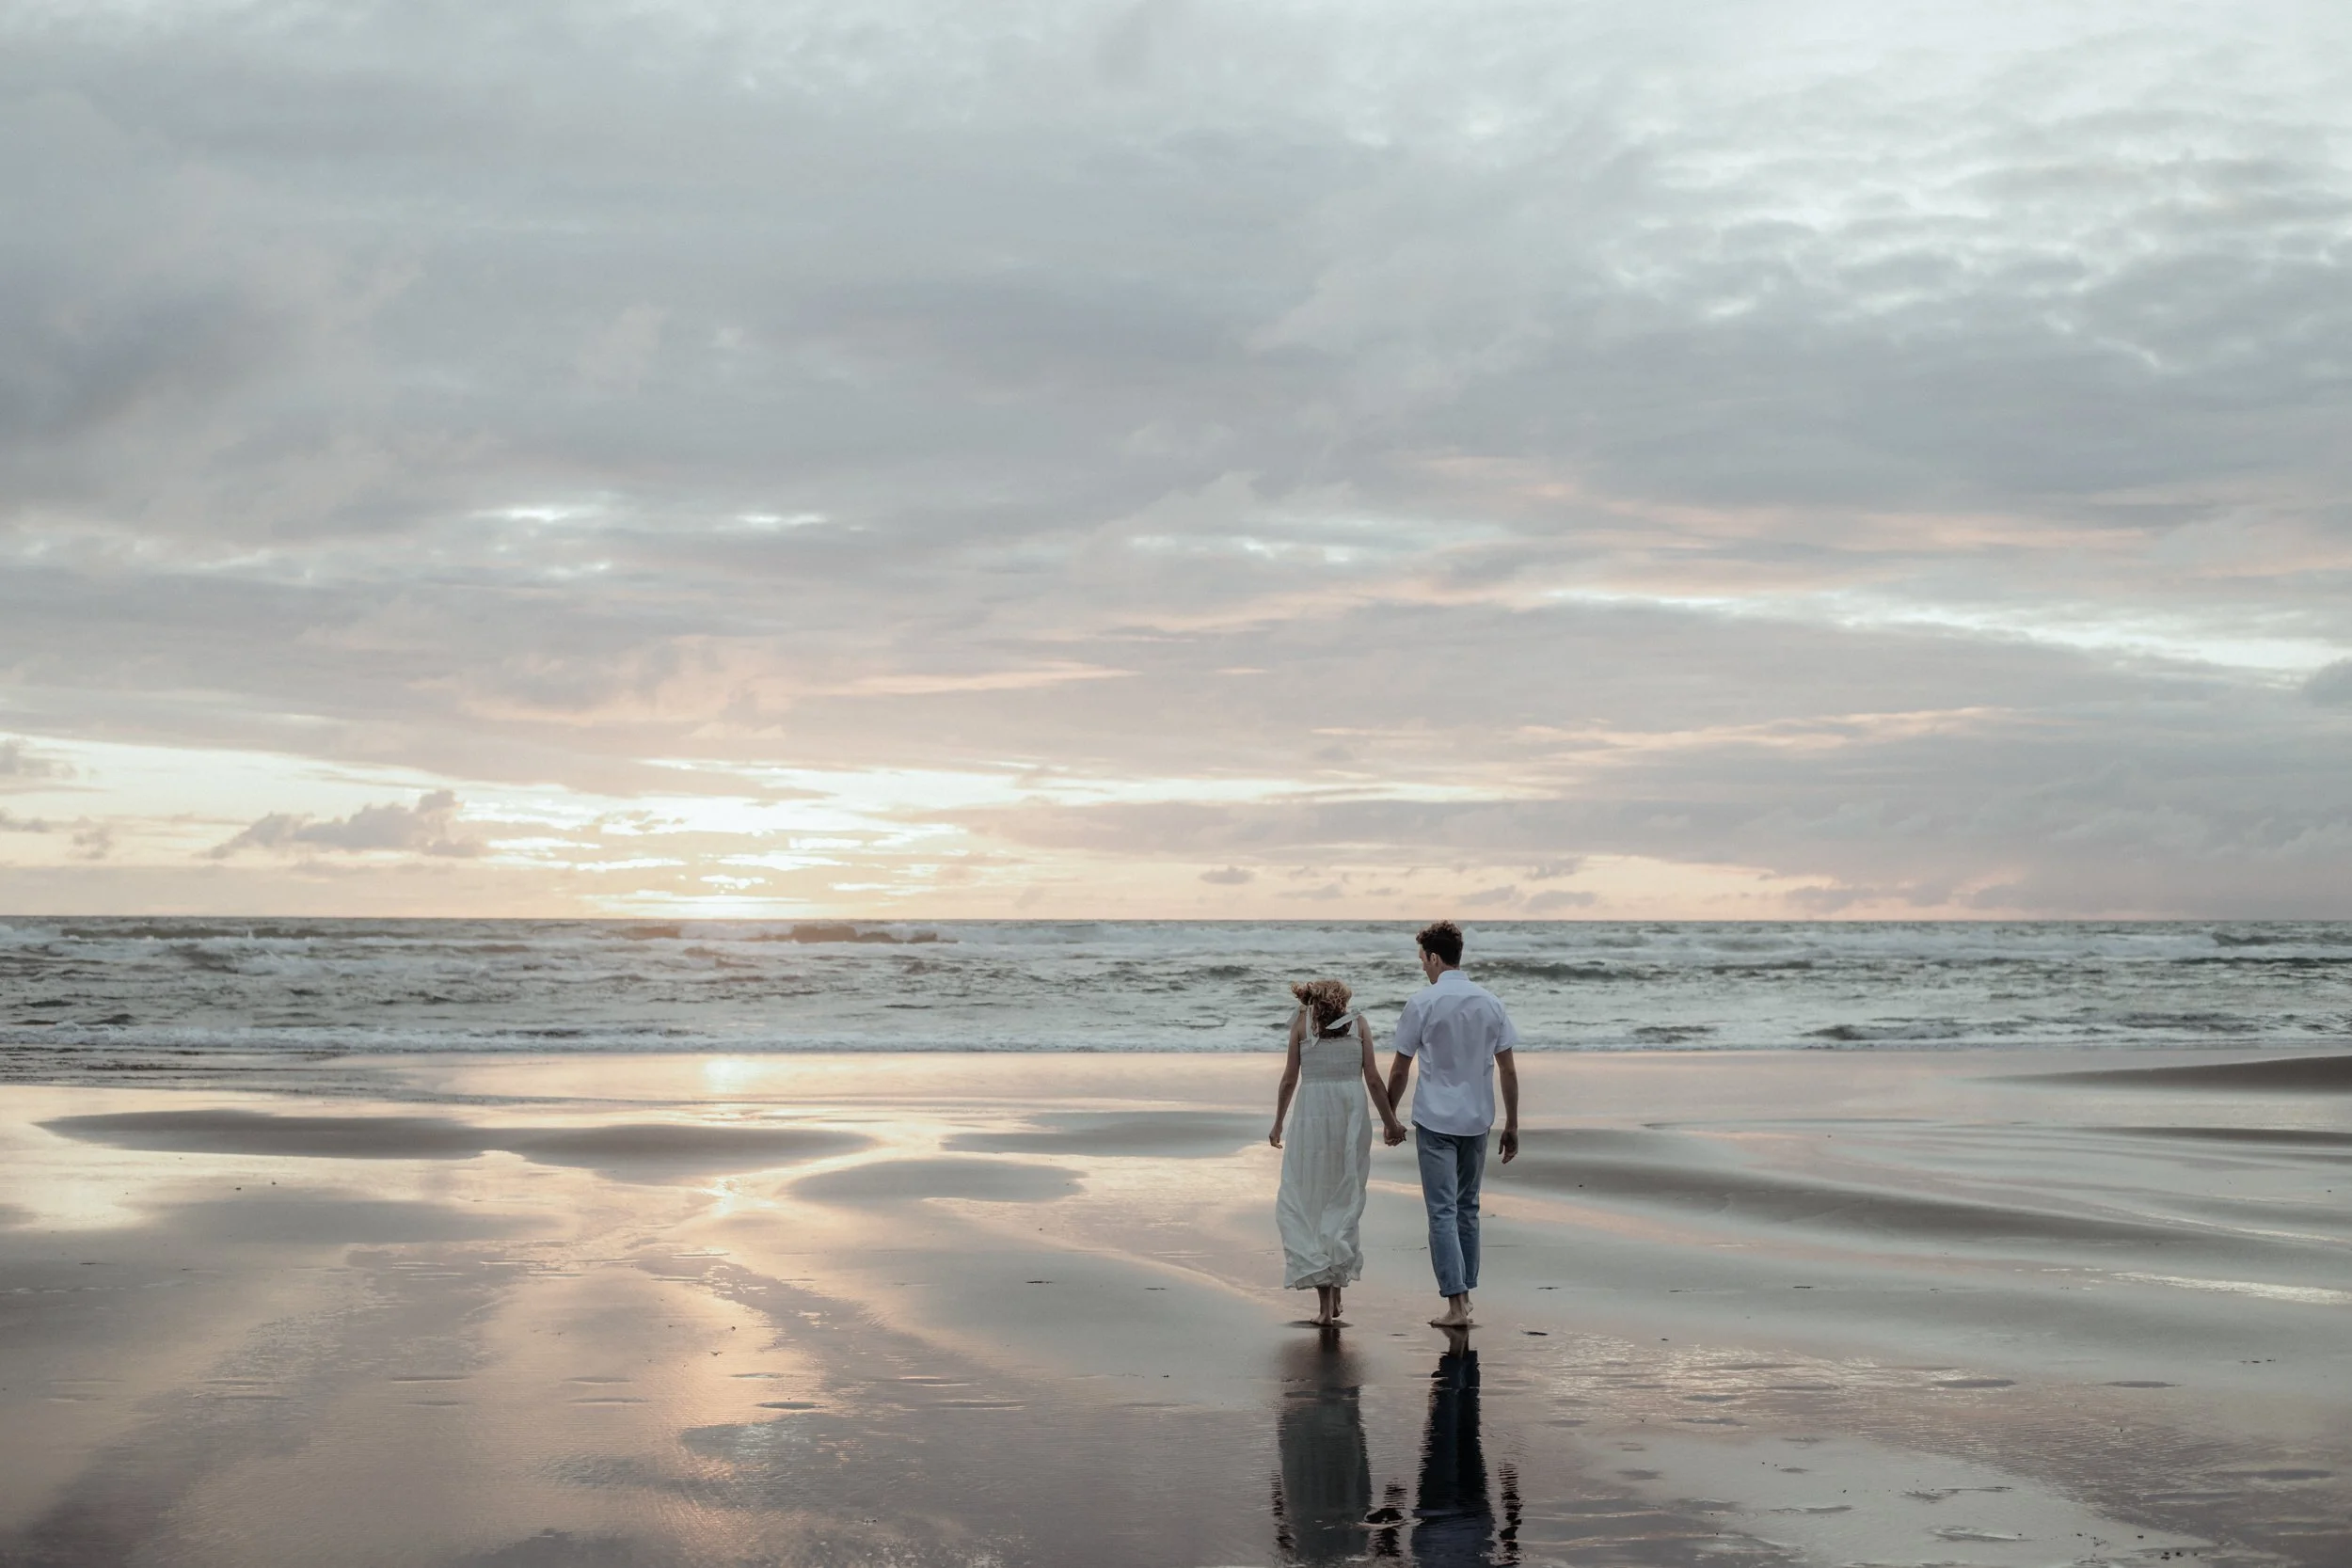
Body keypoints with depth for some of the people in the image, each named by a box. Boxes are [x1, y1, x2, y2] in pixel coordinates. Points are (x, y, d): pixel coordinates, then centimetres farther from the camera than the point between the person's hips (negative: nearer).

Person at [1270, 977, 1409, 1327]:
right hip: (1352, 1114, 2)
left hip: (1312, 1113, -2)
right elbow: (1372, 1079, 3)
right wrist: (1390, 1122, 11)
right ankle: (1336, 1289, 13)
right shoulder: (1358, 1022, 8)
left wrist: (1278, 1123, 14)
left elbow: (1290, 1079, 4)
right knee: (1344, 1200, 15)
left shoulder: (1302, 1020, 6)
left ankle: (1325, 1302, -3)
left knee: (1305, 1202, 5)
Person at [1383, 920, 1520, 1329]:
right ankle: (1464, 1292, 24)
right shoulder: (1490, 1003, 4)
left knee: (1442, 1211, -5)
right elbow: (1508, 1069, 5)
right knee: (1467, 1207, 17)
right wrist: (1512, 1126, 12)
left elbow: (1400, 1070, -2)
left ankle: (1456, 1305, -11)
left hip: (1435, 1121, -4)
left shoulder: (1423, 1005, -8)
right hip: (1477, 1121, 4)